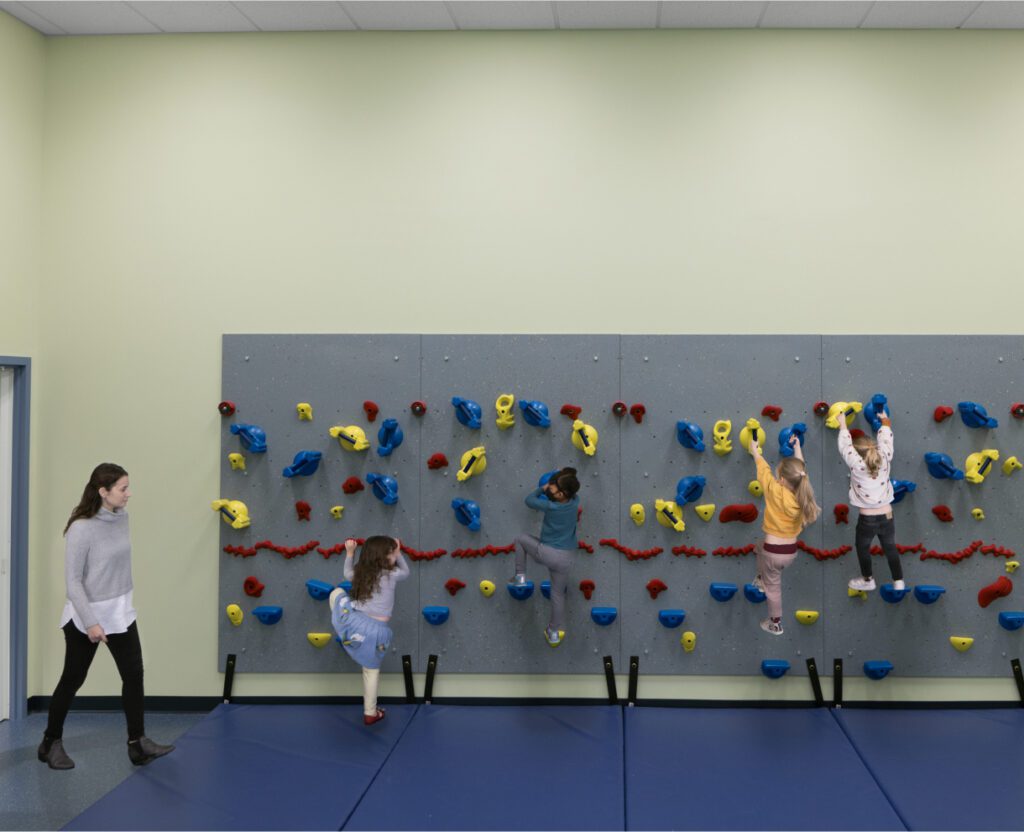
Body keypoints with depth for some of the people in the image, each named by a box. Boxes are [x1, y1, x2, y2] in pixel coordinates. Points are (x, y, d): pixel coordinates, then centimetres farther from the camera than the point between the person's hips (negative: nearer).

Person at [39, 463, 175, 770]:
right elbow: (72, 580, -20)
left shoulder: (122, 517, -1)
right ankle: (51, 743, 25)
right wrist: (90, 622, -21)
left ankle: (137, 743, 10)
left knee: (134, 674, 2)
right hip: (86, 616, -6)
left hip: (121, 612, 6)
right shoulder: (82, 528, -22)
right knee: (72, 680, 8)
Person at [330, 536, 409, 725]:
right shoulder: (391, 575, -3)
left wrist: (350, 552, 37)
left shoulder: (360, 573, 7)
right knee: (372, 670, 20)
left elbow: (348, 574, 31)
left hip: (353, 622, 2)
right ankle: (370, 713, 29)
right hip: (377, 631, -2)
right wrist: (398, 552, 28)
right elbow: (406, 572, 20)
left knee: (336, 593, 29)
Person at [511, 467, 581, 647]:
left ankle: (520, 576, 18)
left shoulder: (551, 507, -17)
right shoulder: (575, 502, -5)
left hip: (546, 553, -4)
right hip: (565, 558, 4)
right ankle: (555, 632, 24)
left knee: (520, 539, 22)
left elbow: (529, 499, 0)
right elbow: (572, 492, 21)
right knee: (558, 594, 19)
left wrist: (543, 488, 12)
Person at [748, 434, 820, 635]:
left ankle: (775, 624, 31)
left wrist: (755, 451, 9)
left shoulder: (776, 492, -24)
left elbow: (763, 468, -9)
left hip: (773, 552, -5)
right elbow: (800, 470, 8)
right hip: (791, 551, 5)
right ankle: (762, 580, 51)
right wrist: (797, 447, 21)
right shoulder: (802, 492, -11)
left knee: (773, 587, 16)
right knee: (761, 548, 35)